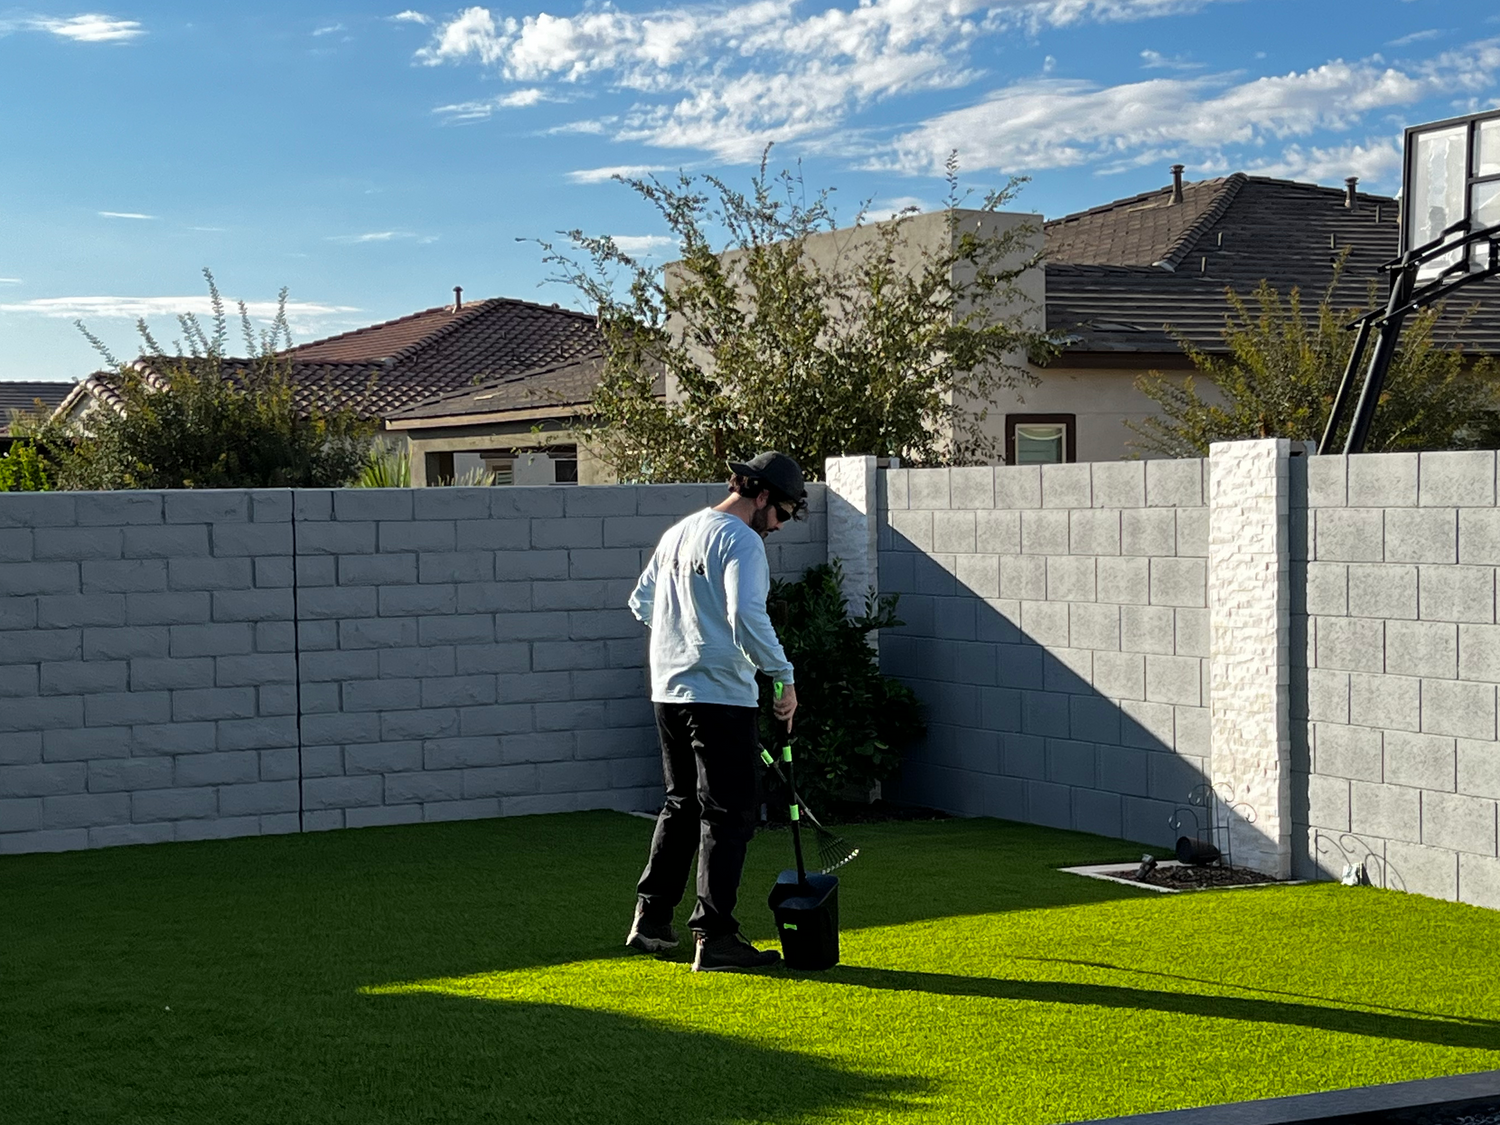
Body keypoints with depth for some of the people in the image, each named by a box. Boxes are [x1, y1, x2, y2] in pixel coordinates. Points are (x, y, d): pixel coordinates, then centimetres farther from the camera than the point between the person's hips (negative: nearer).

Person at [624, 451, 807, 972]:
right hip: (722, 694, -8)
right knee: (729, 813, -3)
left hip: (669, 691, 9)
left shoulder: (677, 533, 15)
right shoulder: (741, 540, -12)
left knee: (682, 805, 20)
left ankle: (650, 920, 22)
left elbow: (640, 602, 24)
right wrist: (784, 676, -20)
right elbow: (747, 615, -25)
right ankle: (714, 937, -4)